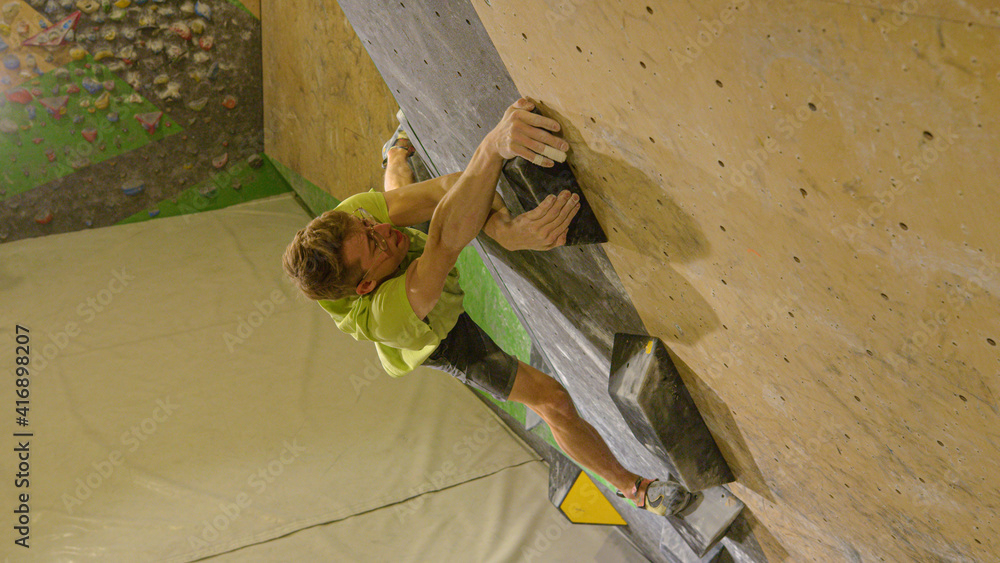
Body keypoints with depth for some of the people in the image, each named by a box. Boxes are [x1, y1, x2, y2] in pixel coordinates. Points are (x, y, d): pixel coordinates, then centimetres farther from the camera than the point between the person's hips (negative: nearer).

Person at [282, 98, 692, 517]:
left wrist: (504, 230, -68)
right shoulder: (385, 316, -53)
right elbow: (446, 239, -71)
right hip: (441, 338, -4)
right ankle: (632, 487, 19)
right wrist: (495, 143, -84)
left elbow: (451, 187, -48)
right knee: (553, 401, -3)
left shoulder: (349, 219, -40)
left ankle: (398, 151, 70)